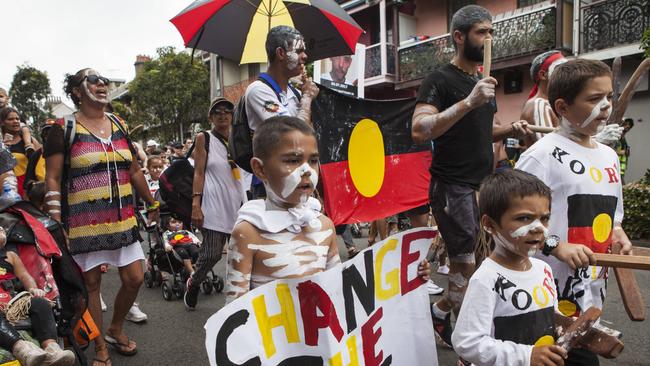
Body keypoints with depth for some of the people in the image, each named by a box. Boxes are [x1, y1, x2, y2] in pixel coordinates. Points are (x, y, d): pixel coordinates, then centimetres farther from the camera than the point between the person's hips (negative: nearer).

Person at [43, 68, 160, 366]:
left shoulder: (118, 125, 12)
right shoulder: (64, 128, -3)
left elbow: (134, 171, 17)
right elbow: (52, 178, -6)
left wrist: (151, 204, 20)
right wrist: (54, 220, -14)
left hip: (122, 217, 5)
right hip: (84, 220, -4)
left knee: (134, 278, 4)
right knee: (91, 283, 5)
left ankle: (116, 330, 31)